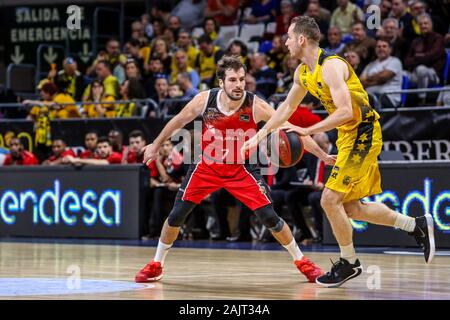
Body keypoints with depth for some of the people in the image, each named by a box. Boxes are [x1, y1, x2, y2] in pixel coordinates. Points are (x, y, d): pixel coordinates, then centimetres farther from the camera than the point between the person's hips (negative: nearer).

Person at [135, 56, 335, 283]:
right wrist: (155, 145, 10)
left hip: (240, 168, -1)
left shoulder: (255, 106, -24)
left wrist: (323, 155, -25)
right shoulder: (204, 100, -19)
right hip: (206, 166, 2)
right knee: (176, 215, -2)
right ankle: (156, 265, 18)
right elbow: (179, 121, 0)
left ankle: (302, 262, 10)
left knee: (269, 217, -9)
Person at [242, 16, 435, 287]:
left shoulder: (331, 66, -22)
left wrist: (307, 132, -29)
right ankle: (417, 225, 22)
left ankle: (350, 263, 5)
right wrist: (260, 135, 20)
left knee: (330, 199, -11)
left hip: (363, 134, -10)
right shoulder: (303, 72, 7)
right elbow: (288, 107, 21)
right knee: (350, 208, 11)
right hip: (350, 136, 10)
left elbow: (345, 112, -30)